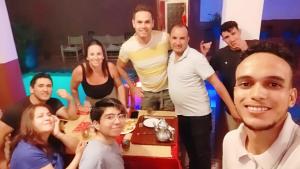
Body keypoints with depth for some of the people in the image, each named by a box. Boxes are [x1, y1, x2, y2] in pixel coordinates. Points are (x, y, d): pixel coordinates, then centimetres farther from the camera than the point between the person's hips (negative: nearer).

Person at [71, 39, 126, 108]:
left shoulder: (111, 67, -28)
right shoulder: (79, 71, -29)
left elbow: (119, 86, -10)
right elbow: (74, 89, -6)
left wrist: (123, 106, -14)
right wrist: (78, 105, 0)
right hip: (91, 102, 1)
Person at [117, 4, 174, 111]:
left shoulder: (164, 37, -20)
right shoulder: (127, 47, -18)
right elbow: (120, 67, 2)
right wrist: (132, 87, 0)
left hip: (168, 90, 0)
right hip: (147, 93, 0)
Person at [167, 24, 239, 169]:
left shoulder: (196, 58, -18)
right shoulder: (172, 55, 3)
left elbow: (216, 83, -19)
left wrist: (233, 109, -20)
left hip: (198, 115, -6)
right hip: (180, 114, 7)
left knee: (202, 152, 10)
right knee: (190, 149, 25)